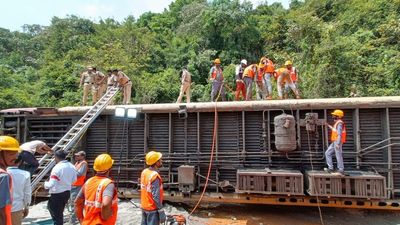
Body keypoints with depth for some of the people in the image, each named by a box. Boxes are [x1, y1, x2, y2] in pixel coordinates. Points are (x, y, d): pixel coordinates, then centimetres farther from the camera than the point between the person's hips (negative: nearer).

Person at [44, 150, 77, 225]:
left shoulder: (57, 168, -22)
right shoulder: (71, 166, -1)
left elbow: (51, 184, -23)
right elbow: (74, 180, 10)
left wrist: (45, 184, -3)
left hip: (57, 194, -7)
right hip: (67, 192, 7)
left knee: (57, 215, 6)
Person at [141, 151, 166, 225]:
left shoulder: (144, 172, 0)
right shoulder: (155, 176, -24)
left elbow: (143, 190, 8)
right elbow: (156, 196, -24)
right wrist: (161, 211, -17)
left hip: (144, 207, 8)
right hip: (153, 208, -8)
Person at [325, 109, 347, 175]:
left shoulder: (339, 123, -14)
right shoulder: (337, 123, 16)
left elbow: (339, 134, -21)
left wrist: (338, 144, -25)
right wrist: (329, 126, 35)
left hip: (337, 142, -10)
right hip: (334, 142, 10)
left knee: (338, 156, -4)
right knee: (327, 153, 9)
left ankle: (341, 171, 4)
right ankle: (330, 168, 9)